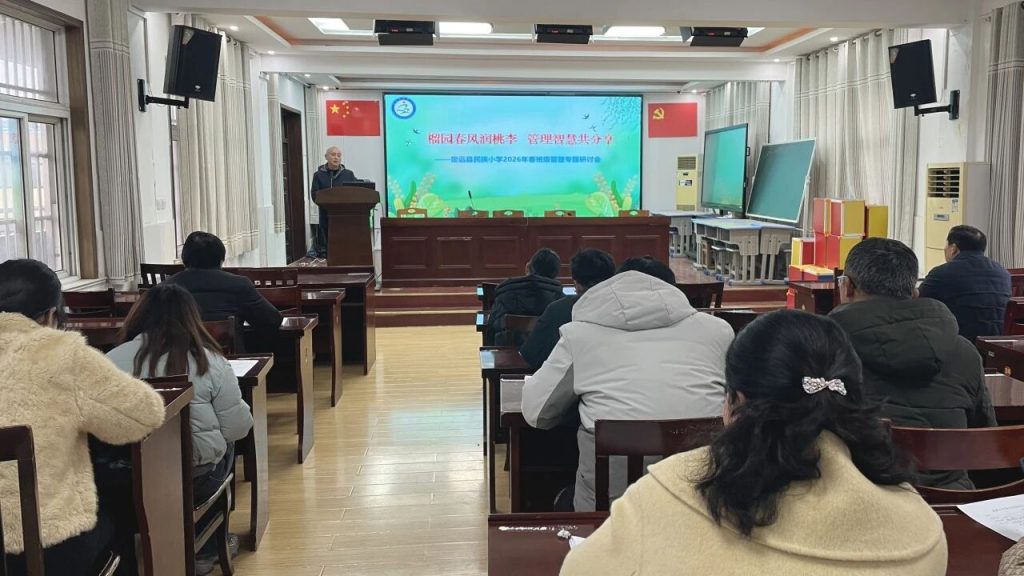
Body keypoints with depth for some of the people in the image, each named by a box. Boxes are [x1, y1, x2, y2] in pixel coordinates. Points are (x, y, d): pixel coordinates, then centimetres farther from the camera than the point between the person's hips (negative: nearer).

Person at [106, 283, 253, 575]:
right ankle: (205, 551, 39)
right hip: (196, 479, -2)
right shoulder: (209, 362, -10)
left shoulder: (111, 360, -5)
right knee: (223, 446, 30)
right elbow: (237, 430, -6)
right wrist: (242, 408, 15)